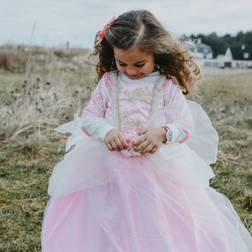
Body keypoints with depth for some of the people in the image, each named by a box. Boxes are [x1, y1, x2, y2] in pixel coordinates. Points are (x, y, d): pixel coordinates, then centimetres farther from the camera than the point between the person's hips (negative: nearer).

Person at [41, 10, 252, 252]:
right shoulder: (108, 82, 4)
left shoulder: (168, 86, -2)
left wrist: (162, 132, -25)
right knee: (109, 231, 7)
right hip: (109, 171, 2)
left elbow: (185, 126, -4)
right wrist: (106, 132, -16)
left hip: (159, 170, -1)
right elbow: (89, 117, 5)